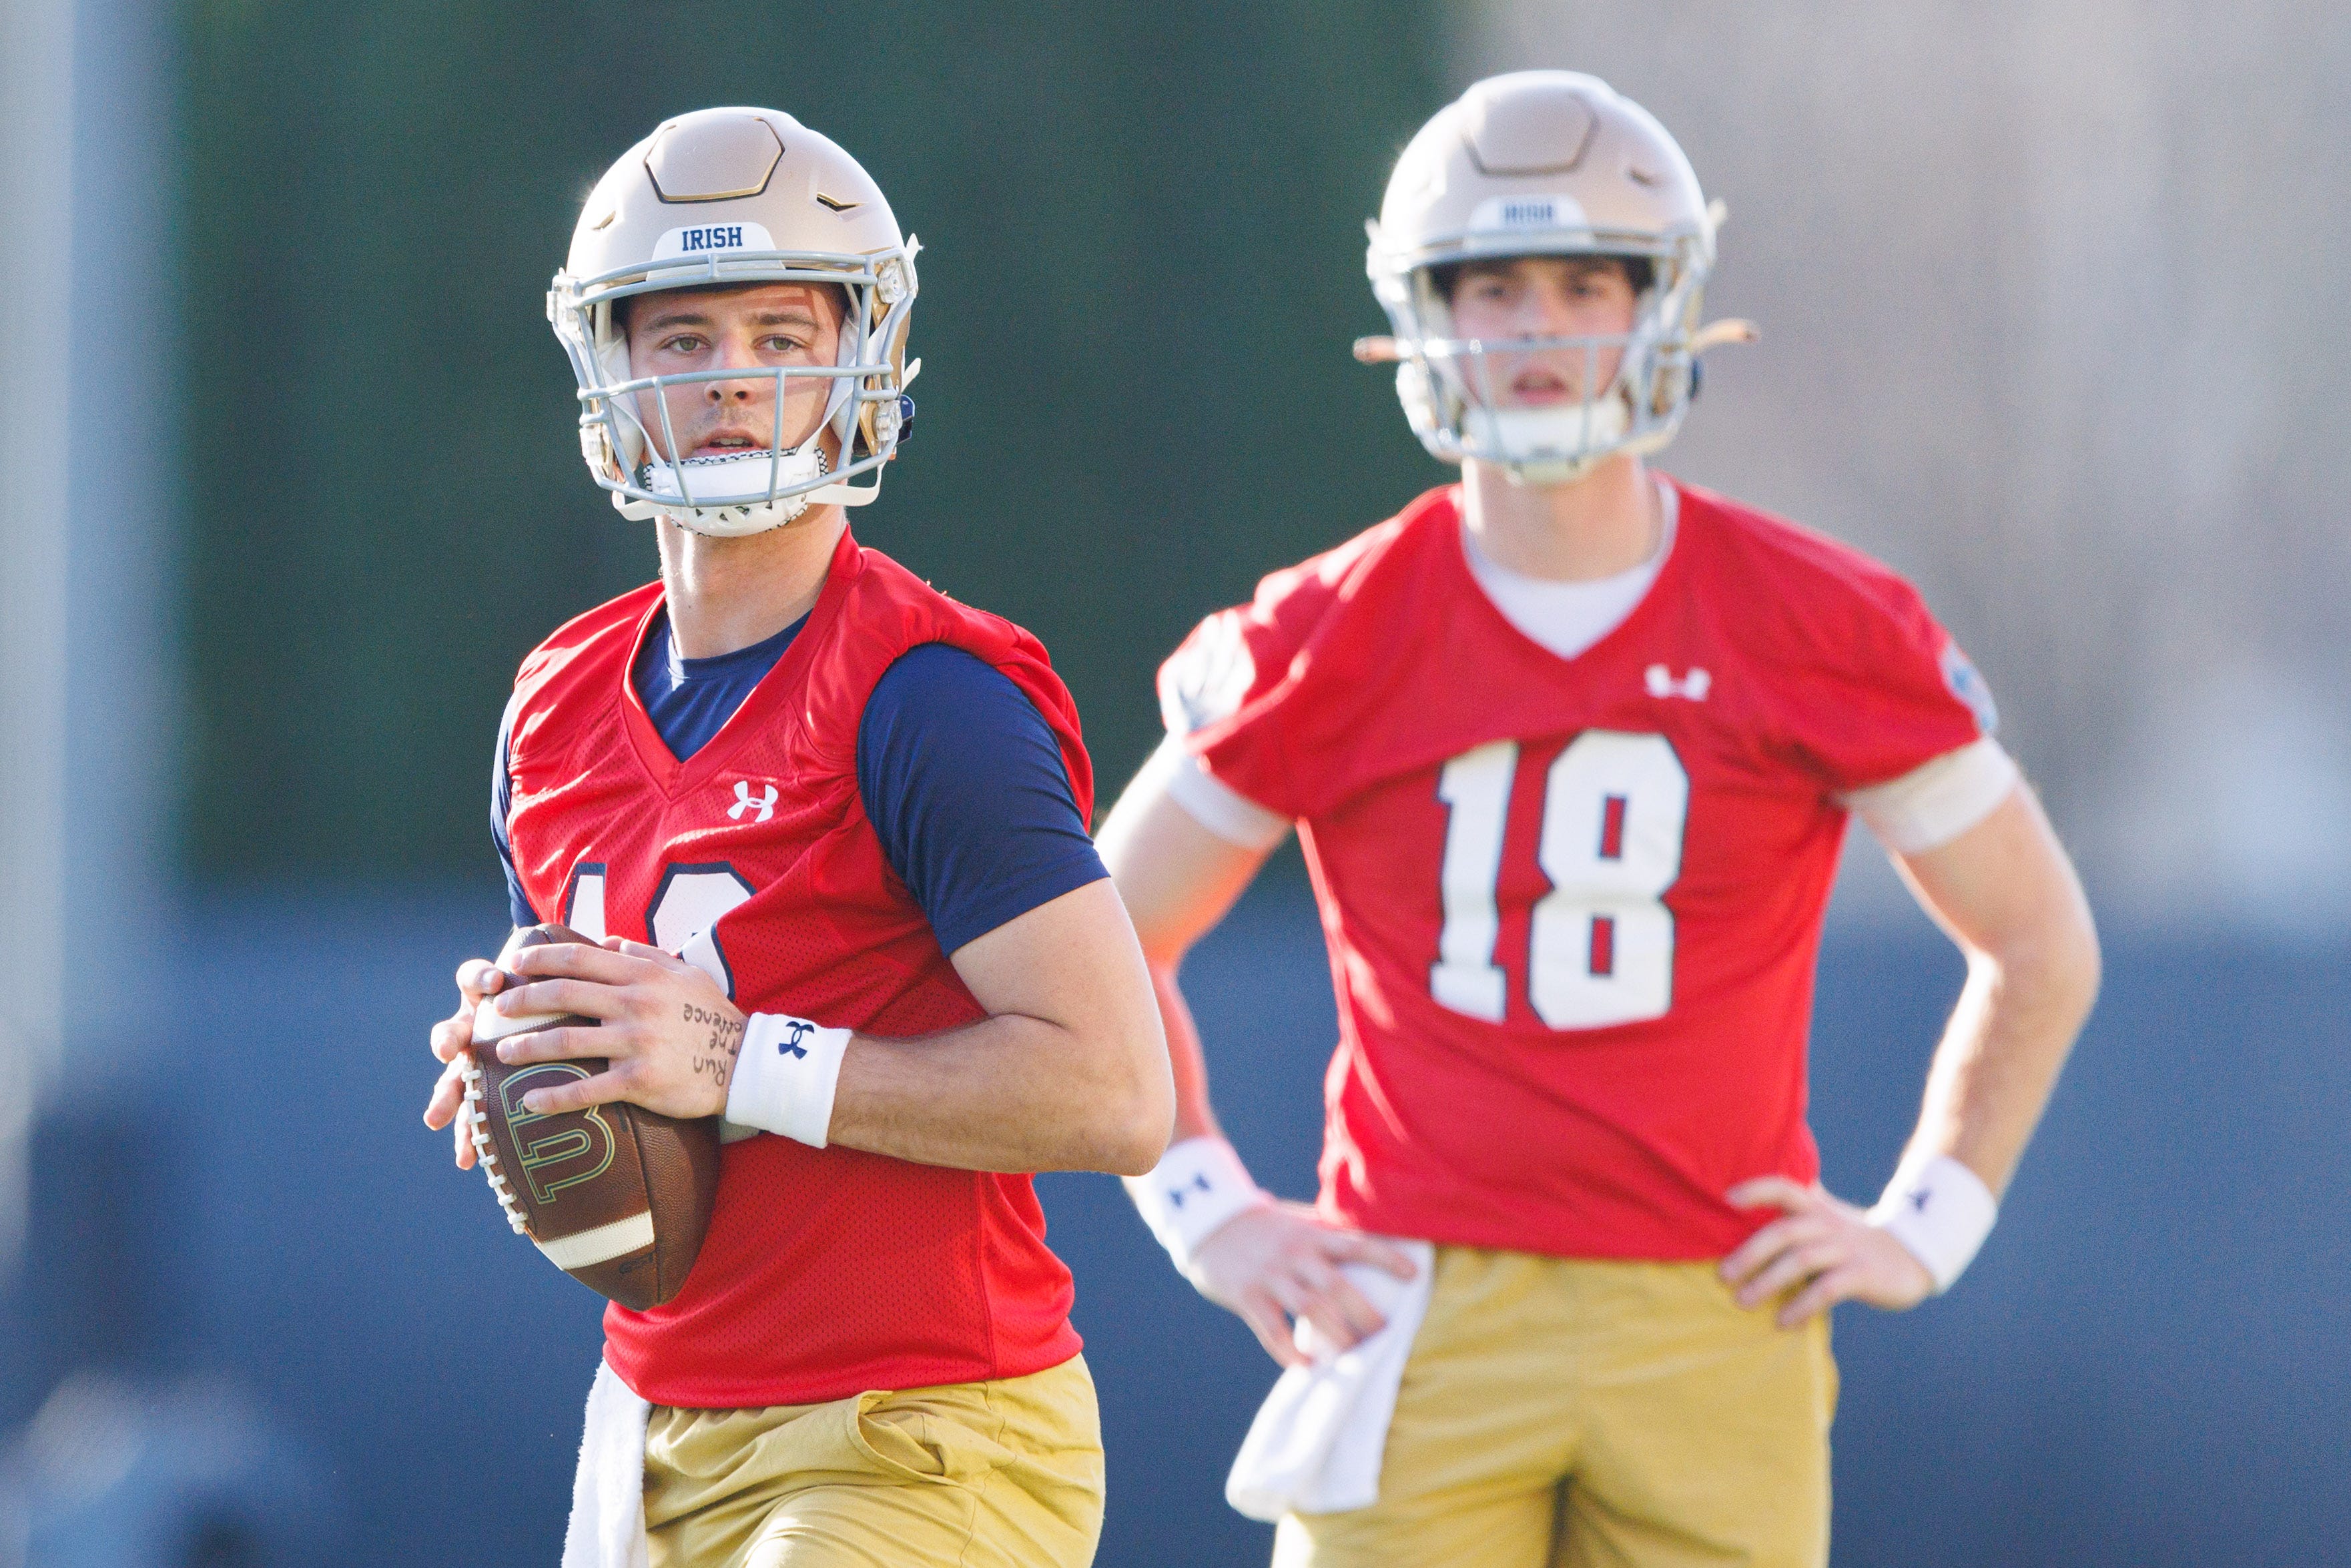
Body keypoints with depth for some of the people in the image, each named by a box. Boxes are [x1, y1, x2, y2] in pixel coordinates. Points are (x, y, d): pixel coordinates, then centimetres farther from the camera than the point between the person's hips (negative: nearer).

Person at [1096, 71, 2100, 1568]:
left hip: (1712, 1327, 0)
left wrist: (1925, 1227, 6)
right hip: (1425, 1322, 0)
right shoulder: (1327, 643, 2)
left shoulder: (1821, 631, 1)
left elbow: (2041, 946, 13)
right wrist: (1210, 1214, 6)